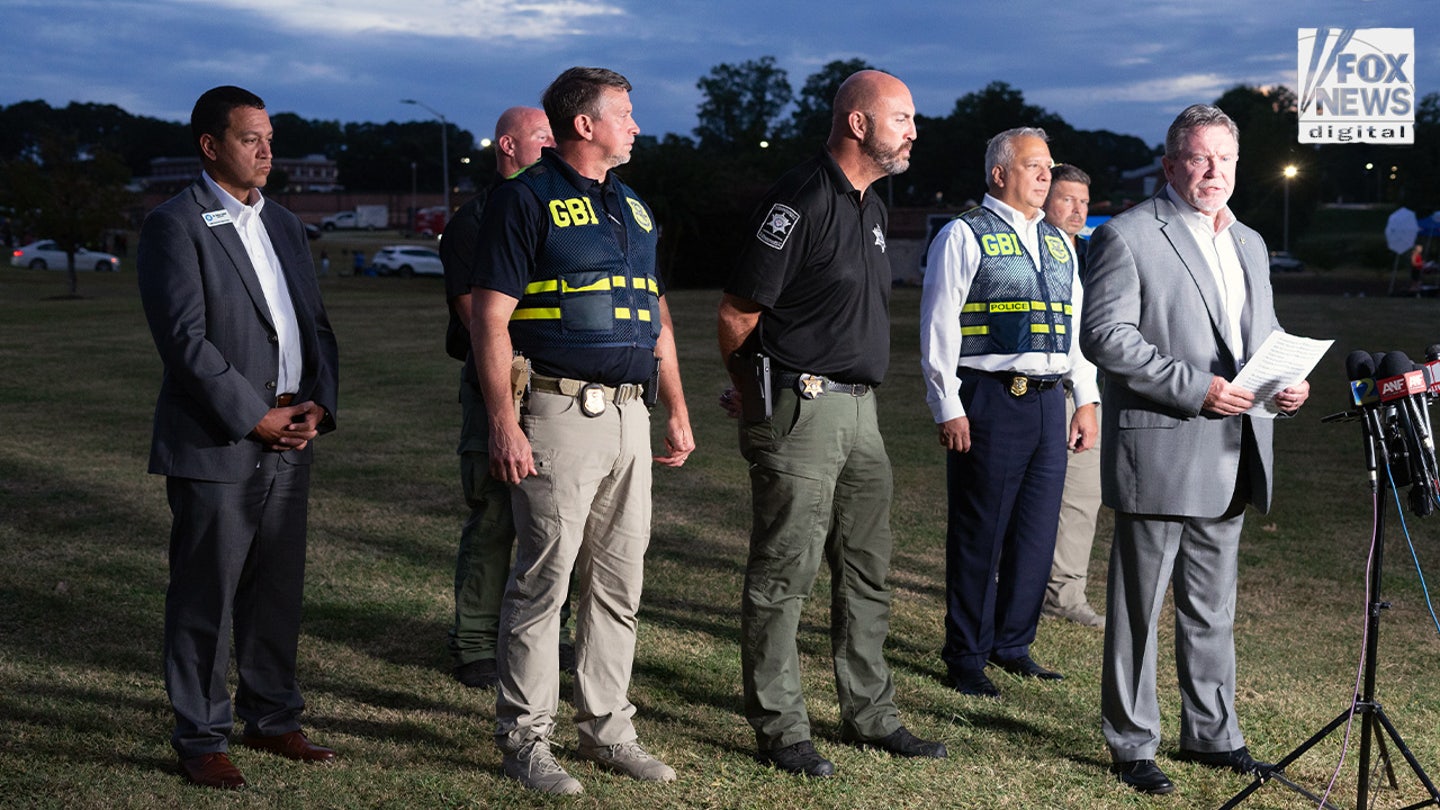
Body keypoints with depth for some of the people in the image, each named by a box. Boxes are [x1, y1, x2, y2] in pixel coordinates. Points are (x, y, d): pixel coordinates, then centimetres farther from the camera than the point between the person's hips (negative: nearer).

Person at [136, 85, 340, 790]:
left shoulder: (284, 225, 16)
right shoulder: (175, 225, -7)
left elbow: (315, 326, 17)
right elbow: (185, 338, -15)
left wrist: (318, 404, 0)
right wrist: (255, 418, -15)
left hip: (287, 444, 7)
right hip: (214, 447, -7)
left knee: (278, 589, 13)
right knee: (205, 598, 1)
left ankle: (271, 718, 26)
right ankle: (199, 740, 11)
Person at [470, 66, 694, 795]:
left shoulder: (633, 207, 17)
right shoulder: (526, 200, -6)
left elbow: (657, 319, 21)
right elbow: (489, 319, -11)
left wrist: (678, 412, 16)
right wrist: (503, 425, -18)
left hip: (630, 414, 7)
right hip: (559, 414, -7)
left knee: (619, 583, 11)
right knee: (543, 578, -2)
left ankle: (607, 728, 22)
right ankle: (525, 736, 10)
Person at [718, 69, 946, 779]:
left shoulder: (871, 208, 15)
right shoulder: (801, 199, -14)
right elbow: (736, 313, -12)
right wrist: (757, 402, 2)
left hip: (859, 408, 9)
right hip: (802, 410, -9)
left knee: (867, 573, 14)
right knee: (783, 574, 0)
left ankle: (869, 715, 25)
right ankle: (780, 731, 9)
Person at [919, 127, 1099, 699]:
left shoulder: (1059, 243, 18)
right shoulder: (964, 236, -2)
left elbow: (1077, 326, 22)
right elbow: (938, 326, -7)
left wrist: (1086, 400, 14)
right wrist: (948, 410, -12)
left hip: (1048, 403, 6)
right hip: (989, 402, -6)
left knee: (1038, 532, 9)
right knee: (979, 534, 0)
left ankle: (1012, 644, 23)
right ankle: (965, 657, 11)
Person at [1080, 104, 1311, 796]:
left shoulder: (1249, 244, 17)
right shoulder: (1127, 236, -8)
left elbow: (1265, 332, 24)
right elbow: (1105, 336, -16)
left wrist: (1288, 378, 1)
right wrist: (1196, 387, -21)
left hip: (1231, 460, 7)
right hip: (1159, 453, -7)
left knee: (1212, 608, 17)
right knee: (1138, 608, 2)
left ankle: (1212, 733, 29)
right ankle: (1132, 744, 14)